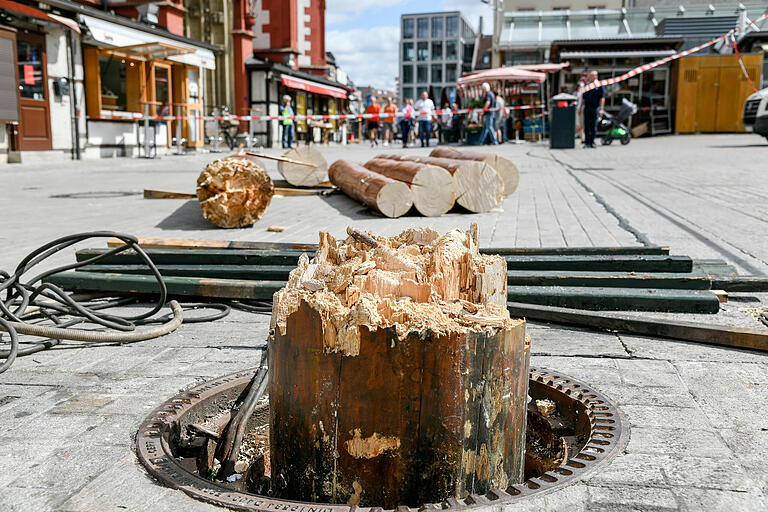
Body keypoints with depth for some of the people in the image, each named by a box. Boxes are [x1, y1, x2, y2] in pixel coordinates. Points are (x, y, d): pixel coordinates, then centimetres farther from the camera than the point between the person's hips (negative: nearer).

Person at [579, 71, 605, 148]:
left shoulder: (600, 85, 1)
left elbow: (602, 98, -4)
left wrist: (601, 108, -13)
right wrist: (580, 108, 12)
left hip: (595, 107, -3)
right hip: (587, 107, 3)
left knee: (594, 126, 0)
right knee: (586, 125, 0)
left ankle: (592, 142, 6)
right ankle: (586, 142, 4)